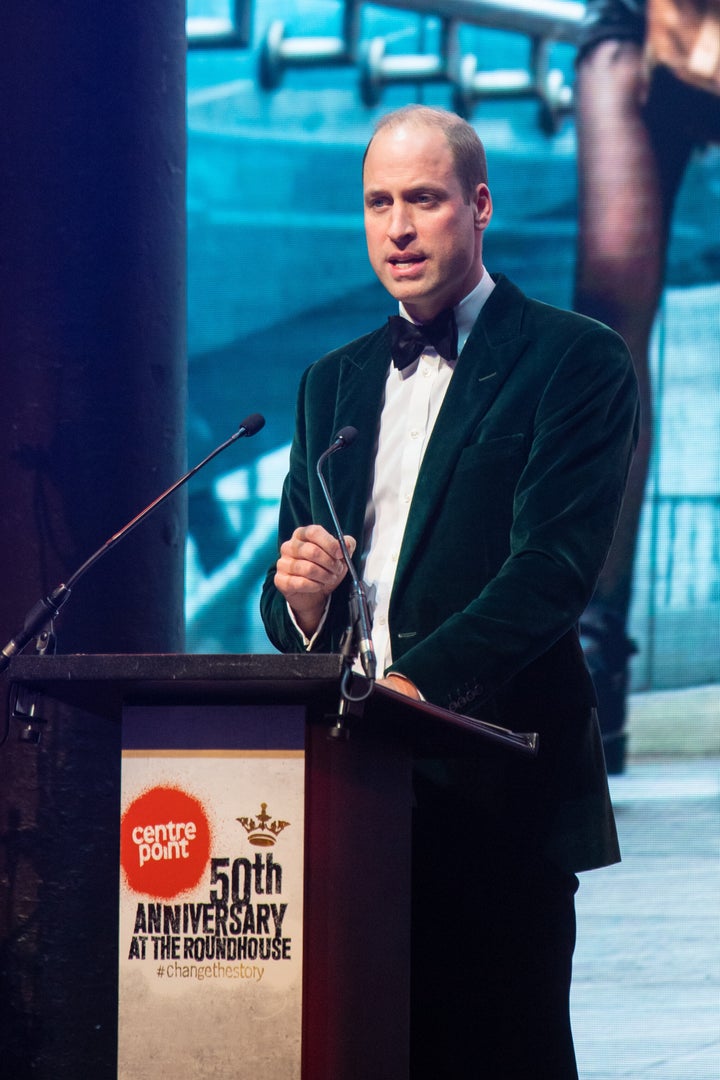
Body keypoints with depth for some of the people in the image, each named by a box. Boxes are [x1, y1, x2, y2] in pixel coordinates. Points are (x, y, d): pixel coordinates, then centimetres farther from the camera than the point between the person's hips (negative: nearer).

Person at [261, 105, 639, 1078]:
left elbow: (555, 566, -12)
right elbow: (286, 598, 21)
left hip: (497, 783, -5)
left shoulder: (576, 361, 0)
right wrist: (299, 593, -4)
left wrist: (418, 679, -23)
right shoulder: (335, 380, 20)